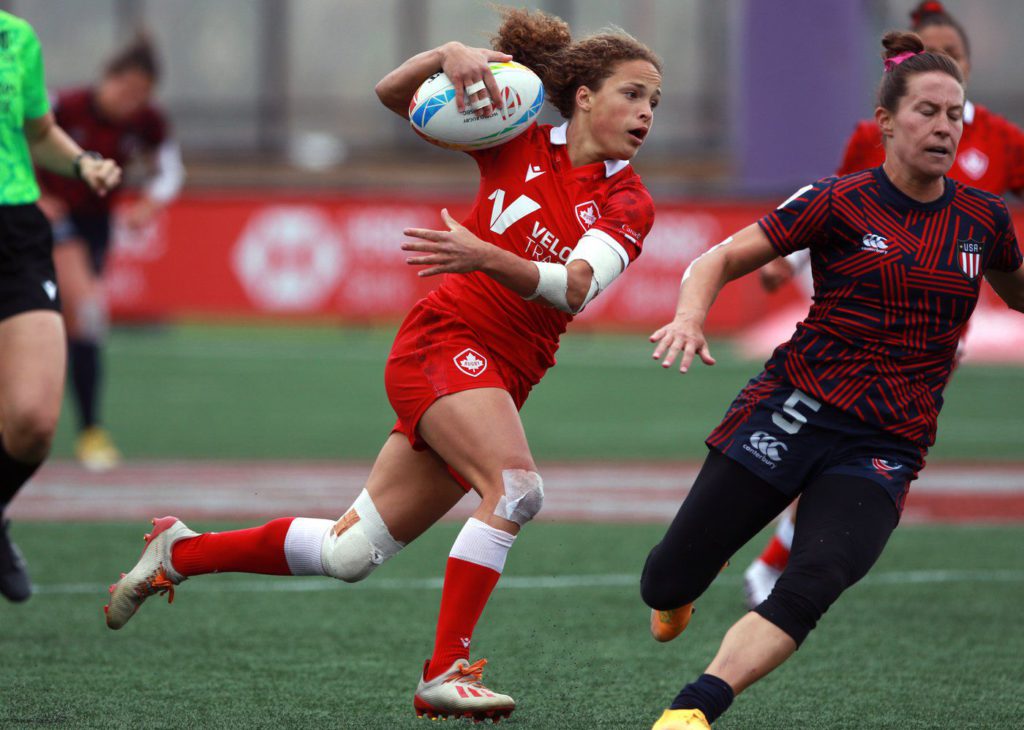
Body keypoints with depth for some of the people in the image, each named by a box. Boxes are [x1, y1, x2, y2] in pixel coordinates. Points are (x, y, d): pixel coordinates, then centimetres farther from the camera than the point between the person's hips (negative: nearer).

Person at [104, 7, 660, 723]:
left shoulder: (629, 205, 0)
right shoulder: (522, 139, -1)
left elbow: (574, 287, -18)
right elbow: (393, 93, 2)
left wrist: (485, 257, -36)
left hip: (503, 378, 4)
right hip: (445, 339, -4)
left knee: (347, 554, 7)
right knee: (515, 486, -30)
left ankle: (181, 552, 27)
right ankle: (445, 674, -28)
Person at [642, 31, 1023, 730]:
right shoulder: (839, 202, -3)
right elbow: (720, 260, -3)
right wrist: (690, 317, -23)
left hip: (885, 448, 1)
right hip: (795, 409, -1)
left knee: (812, 587, -26)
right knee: (666, 585, 2)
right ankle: (680, 595, 38)